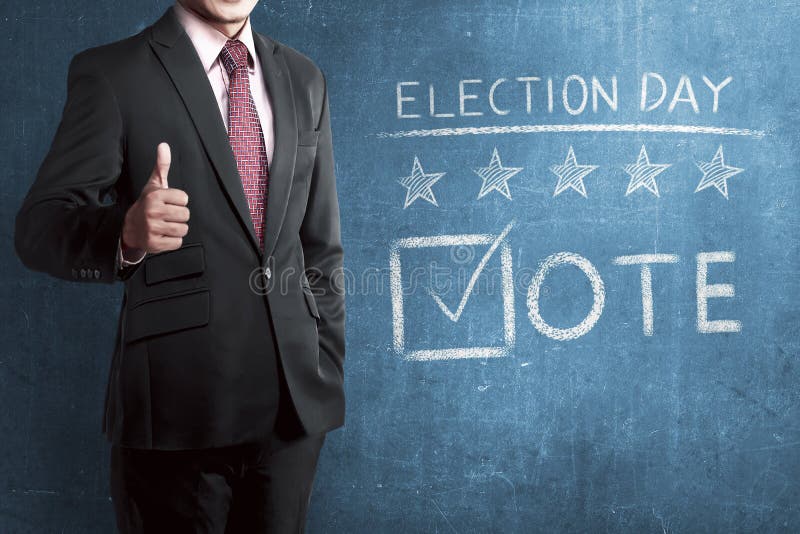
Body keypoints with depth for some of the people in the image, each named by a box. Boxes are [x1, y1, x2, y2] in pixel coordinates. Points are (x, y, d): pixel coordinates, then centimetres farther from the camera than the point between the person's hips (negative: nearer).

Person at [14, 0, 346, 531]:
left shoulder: (304, 79, 12)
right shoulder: (110, 73, -4)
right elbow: (38, 227, -8)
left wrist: (329, 378, 13)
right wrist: (126, 233, -29)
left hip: (297, 405, 4)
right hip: (180, 404, -4)